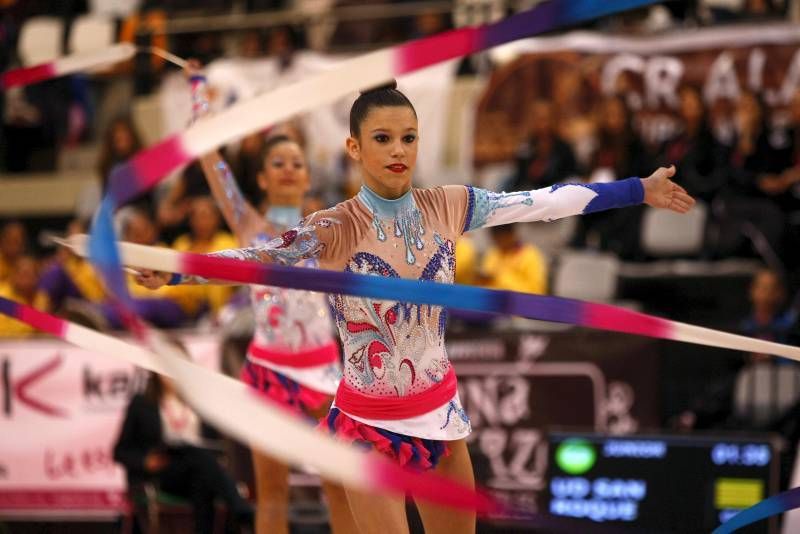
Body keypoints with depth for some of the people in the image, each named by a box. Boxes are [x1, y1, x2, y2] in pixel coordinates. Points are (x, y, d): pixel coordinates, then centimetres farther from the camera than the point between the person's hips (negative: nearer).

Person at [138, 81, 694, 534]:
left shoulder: (448, 206, -5)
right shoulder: (336, 229, -18)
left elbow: (545, 202, 1)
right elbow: (259, 256, -34)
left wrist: (641, 189, 5)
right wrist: (173, 271, -51)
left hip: (440, 410, 5)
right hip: (371, 422, -5)